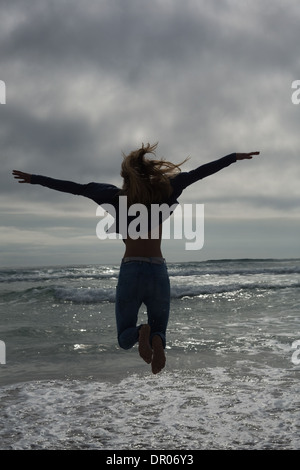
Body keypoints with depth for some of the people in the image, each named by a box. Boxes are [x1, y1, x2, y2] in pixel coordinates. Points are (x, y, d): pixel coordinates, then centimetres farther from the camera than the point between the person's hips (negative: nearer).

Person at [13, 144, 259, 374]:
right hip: (158, 271, 1)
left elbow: (74, 187, 10)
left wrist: (34, 179, 19)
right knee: (159, 332, 15)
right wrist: (235, 156, 16)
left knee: (124, 338, 13)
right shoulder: (163, 191, 6)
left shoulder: (117, 196, 5)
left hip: (130, 271, -1)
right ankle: (156, 339, -25)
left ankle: (141, 333, -25)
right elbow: (198, 173, 9)